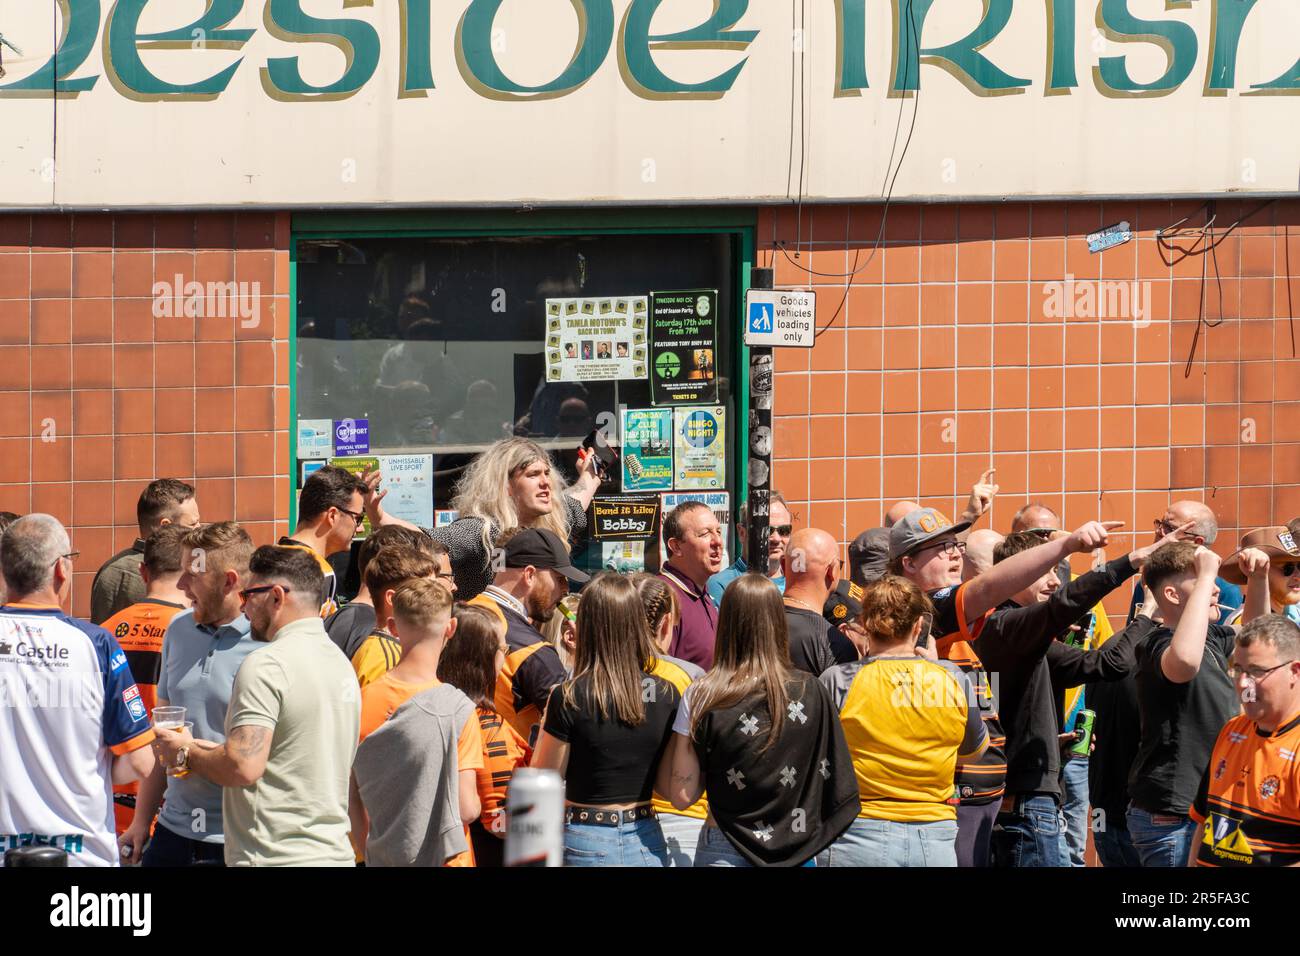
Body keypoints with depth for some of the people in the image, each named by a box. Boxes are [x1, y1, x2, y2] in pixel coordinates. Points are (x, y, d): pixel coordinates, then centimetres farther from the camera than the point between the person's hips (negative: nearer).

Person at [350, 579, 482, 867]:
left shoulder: (363, 700, -3)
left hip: (380, 859, 5)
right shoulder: (456, 708, -16)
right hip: (442, 859, -5)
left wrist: (367, 853, 15)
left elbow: (351, 799, 3)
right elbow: (466, 809, -16)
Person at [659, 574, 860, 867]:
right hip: (798, 850, 2)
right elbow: (840, 789, -3)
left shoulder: (701, 697, -11)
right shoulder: (811, 692, -8)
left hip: (726, 852, -2)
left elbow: (682, 796, -9)